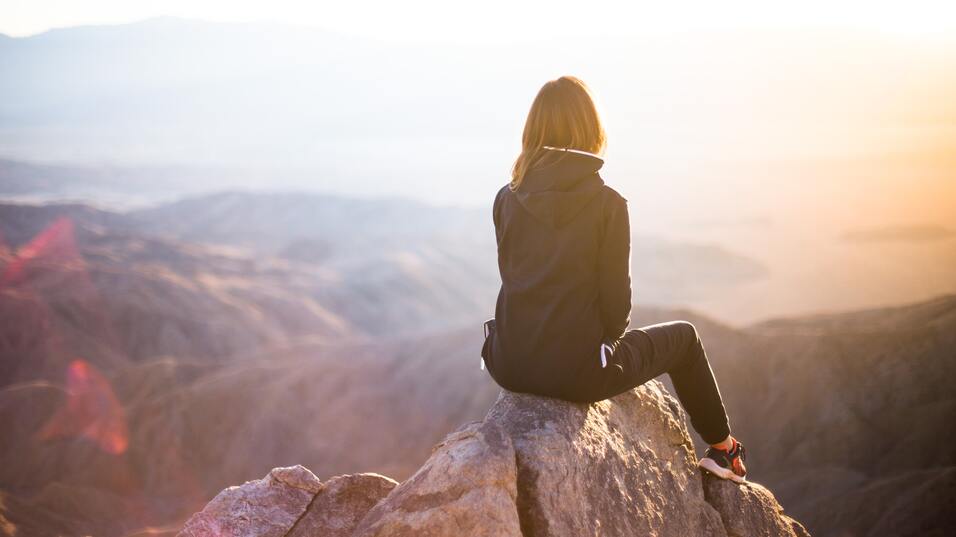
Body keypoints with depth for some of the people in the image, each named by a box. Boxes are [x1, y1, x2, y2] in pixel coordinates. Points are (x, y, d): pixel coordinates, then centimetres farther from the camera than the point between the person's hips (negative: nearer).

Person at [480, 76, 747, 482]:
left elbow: (514, 278, 8)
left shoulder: (507, 200, -1)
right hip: (577, 371, -4)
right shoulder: (607, 203, -13)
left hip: (511, 367, 4)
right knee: (683, 336, 23)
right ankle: (722, 449, 38)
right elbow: (616, 298, -9)